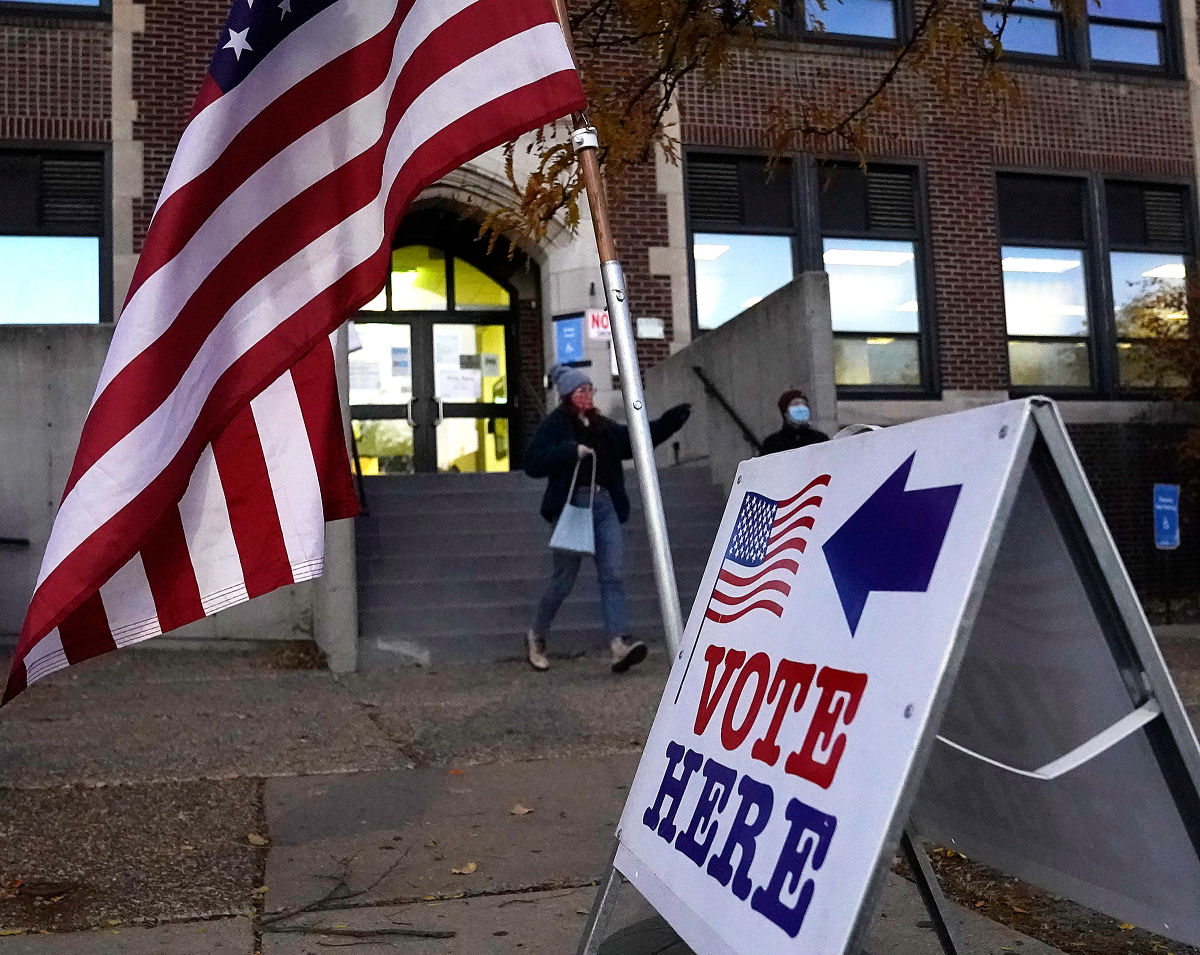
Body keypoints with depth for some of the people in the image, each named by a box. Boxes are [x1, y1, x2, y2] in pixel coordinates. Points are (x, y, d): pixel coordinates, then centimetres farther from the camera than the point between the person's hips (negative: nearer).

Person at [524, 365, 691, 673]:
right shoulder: (555, 424, 0)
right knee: (564, 579, 3)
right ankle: (536, 637, 24)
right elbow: (532, 462, -9)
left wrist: (675, 417, 14)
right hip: (573, 505, -5)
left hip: (605, 504, 5)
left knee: (613, 575, -9)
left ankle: (620, 644, -18)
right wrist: (571, 450, -19)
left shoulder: (602, 426, 19)